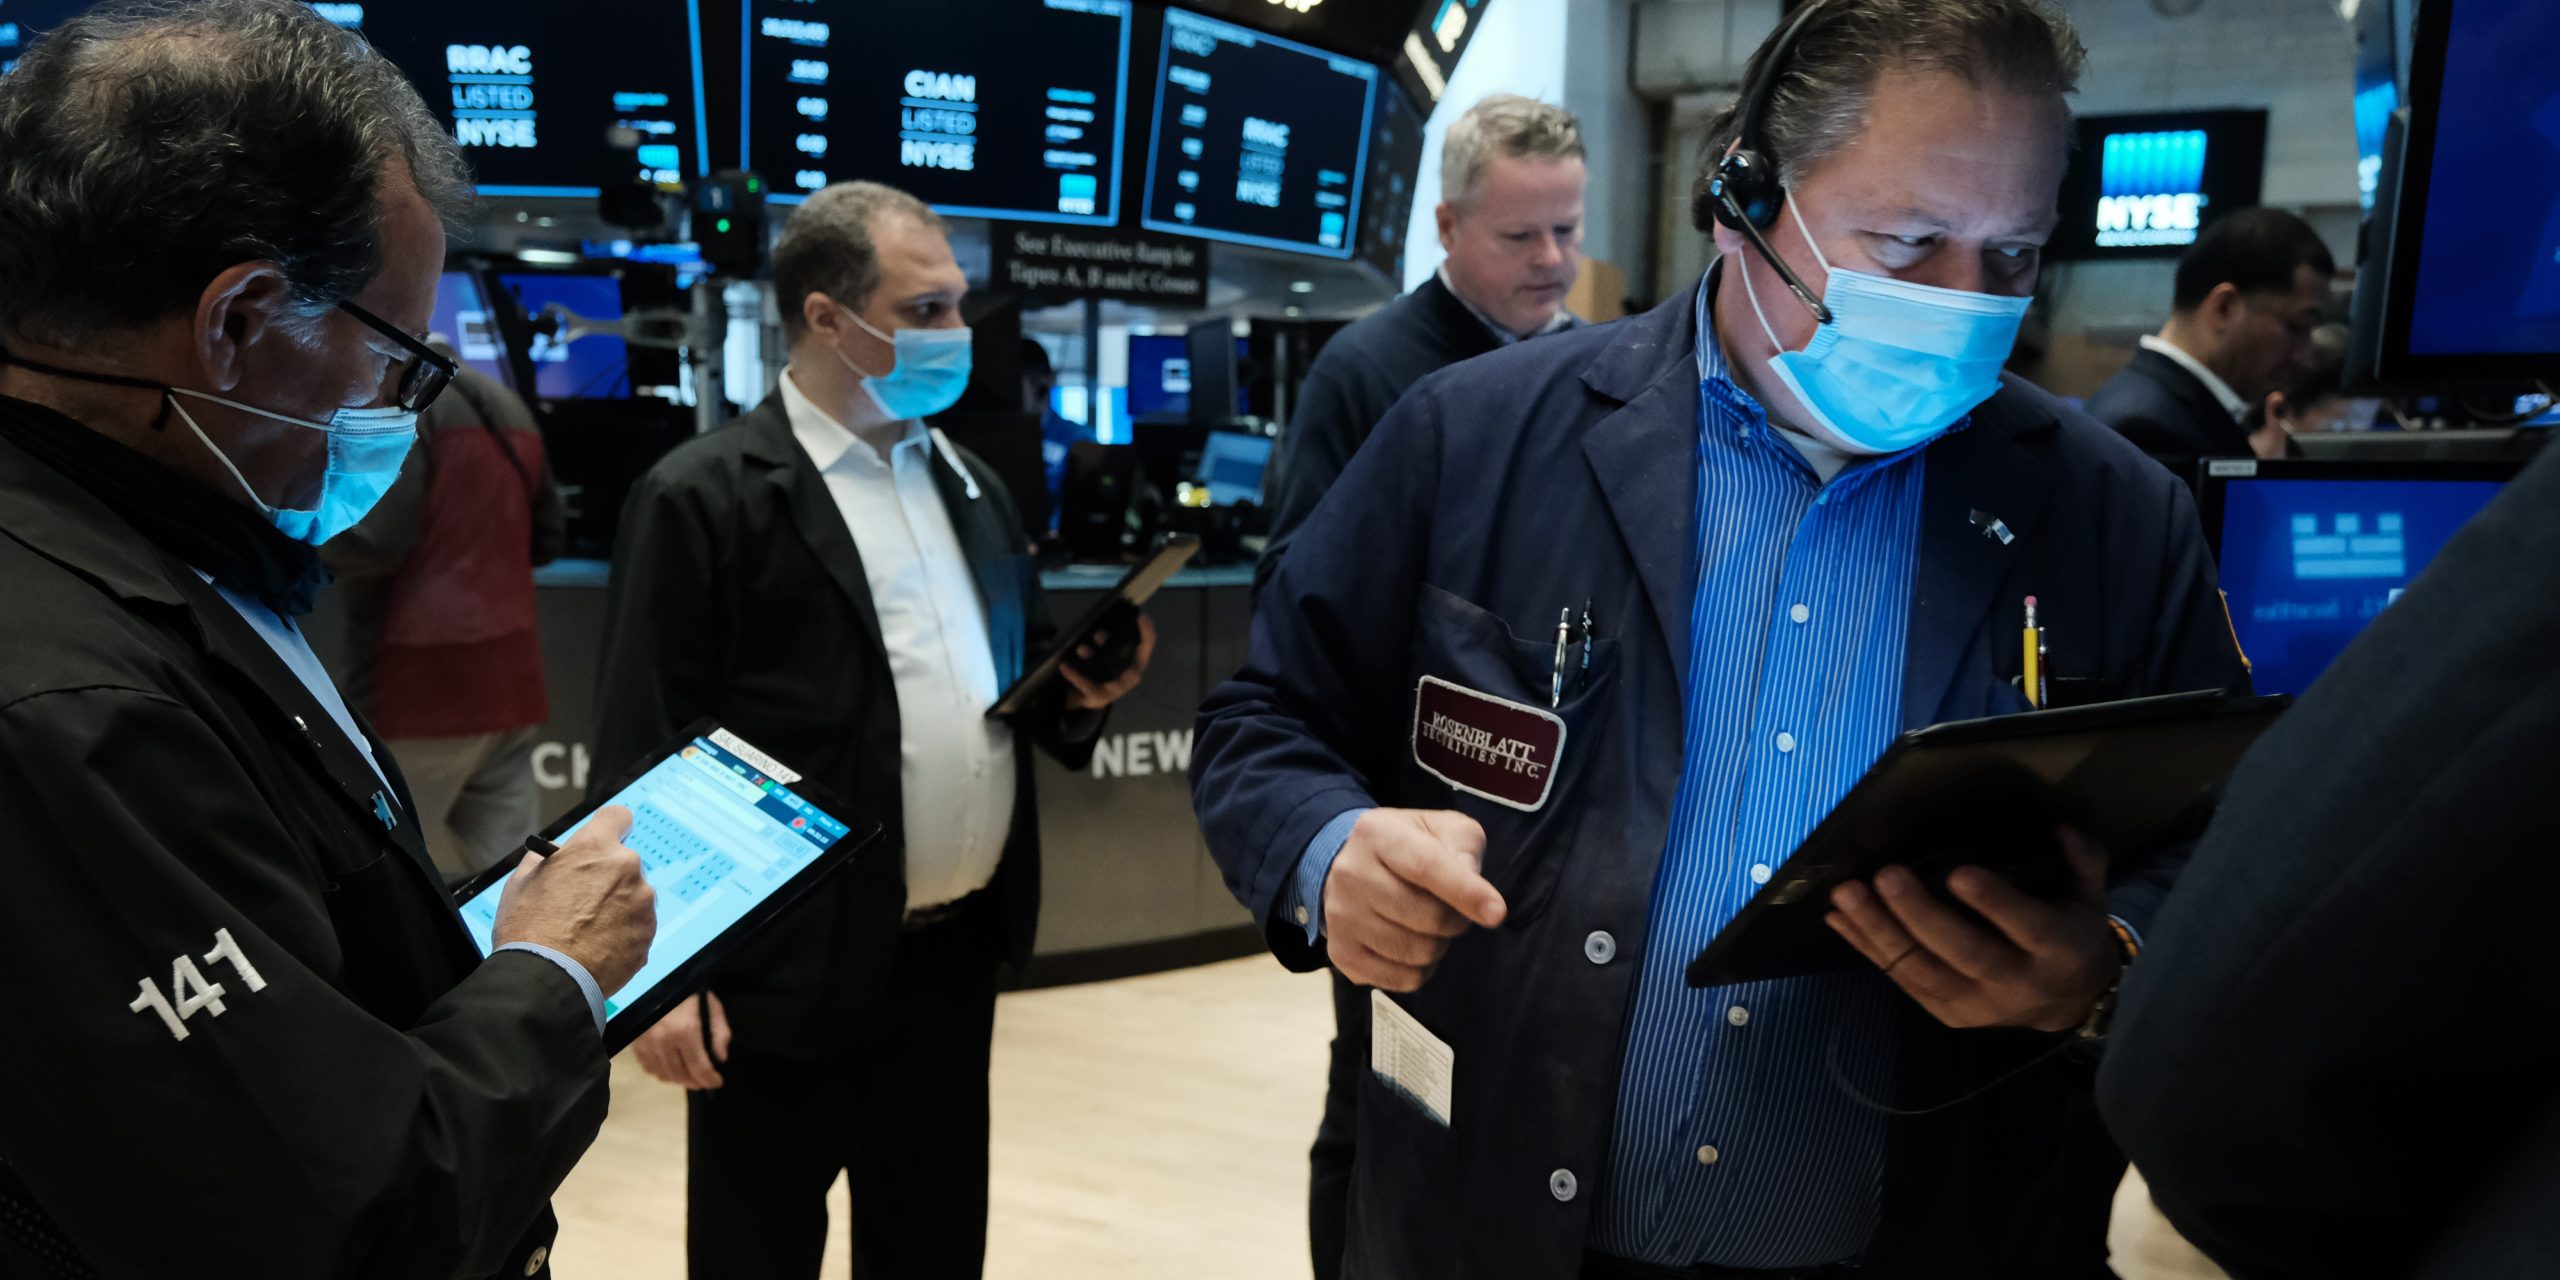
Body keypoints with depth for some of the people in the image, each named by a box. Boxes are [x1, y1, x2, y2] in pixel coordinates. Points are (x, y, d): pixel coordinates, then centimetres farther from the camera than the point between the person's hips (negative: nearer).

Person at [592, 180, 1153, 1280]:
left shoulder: (971, 487, 11)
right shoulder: (703, 500, -11)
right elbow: (643, 757, -13)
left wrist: (1080, 691, -3)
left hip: (958, 960, 6)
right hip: (788, 978, -6)